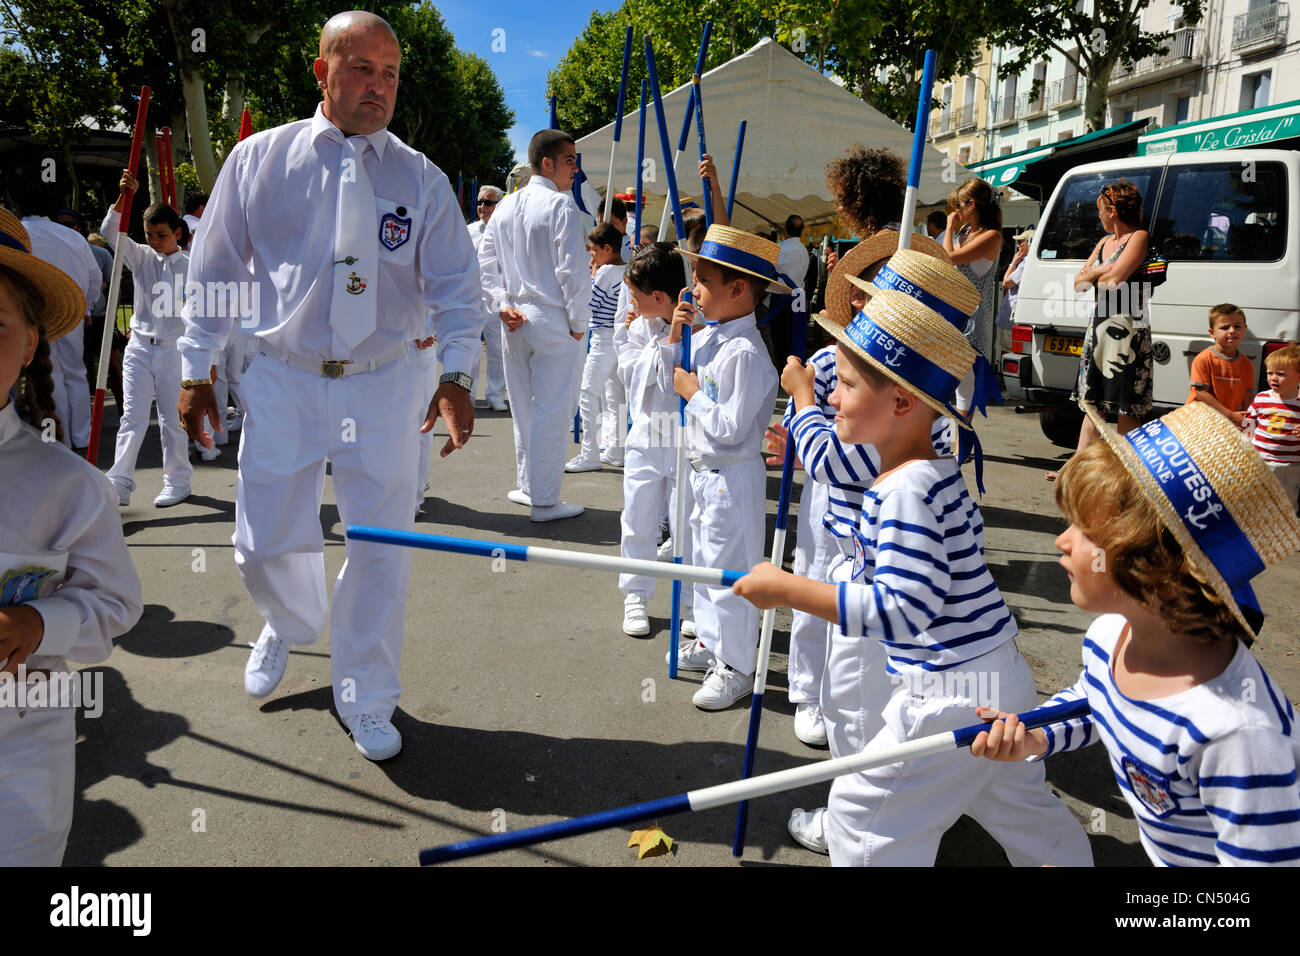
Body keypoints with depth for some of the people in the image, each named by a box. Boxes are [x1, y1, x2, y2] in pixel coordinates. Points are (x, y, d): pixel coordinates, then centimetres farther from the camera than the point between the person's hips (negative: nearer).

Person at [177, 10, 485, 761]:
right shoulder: (259, 160, 2)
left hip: (385, 386, 0)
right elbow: (215, 272, 7)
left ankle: (367, 702, 24)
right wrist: (198, 370, 6)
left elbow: (456, 288, -1)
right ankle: (290, 626, 45)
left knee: (382, 547, 3)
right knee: (265, 543, 7)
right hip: (285, 381, 1)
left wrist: (456, 375, -15)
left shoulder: (421, 179, 1)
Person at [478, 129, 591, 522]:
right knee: (552, 412, -1)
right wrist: (579, 323, -7)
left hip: (516, 322, 7)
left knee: (523, 408, 17)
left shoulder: (505, 206, 11)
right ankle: (544, 500, 5)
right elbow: (573, 271, -15)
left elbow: (485, 262, 9)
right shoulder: (561, 206, -11)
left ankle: (527, 486, 28)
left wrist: (503, 305, 5)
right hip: (554, 322, -7)